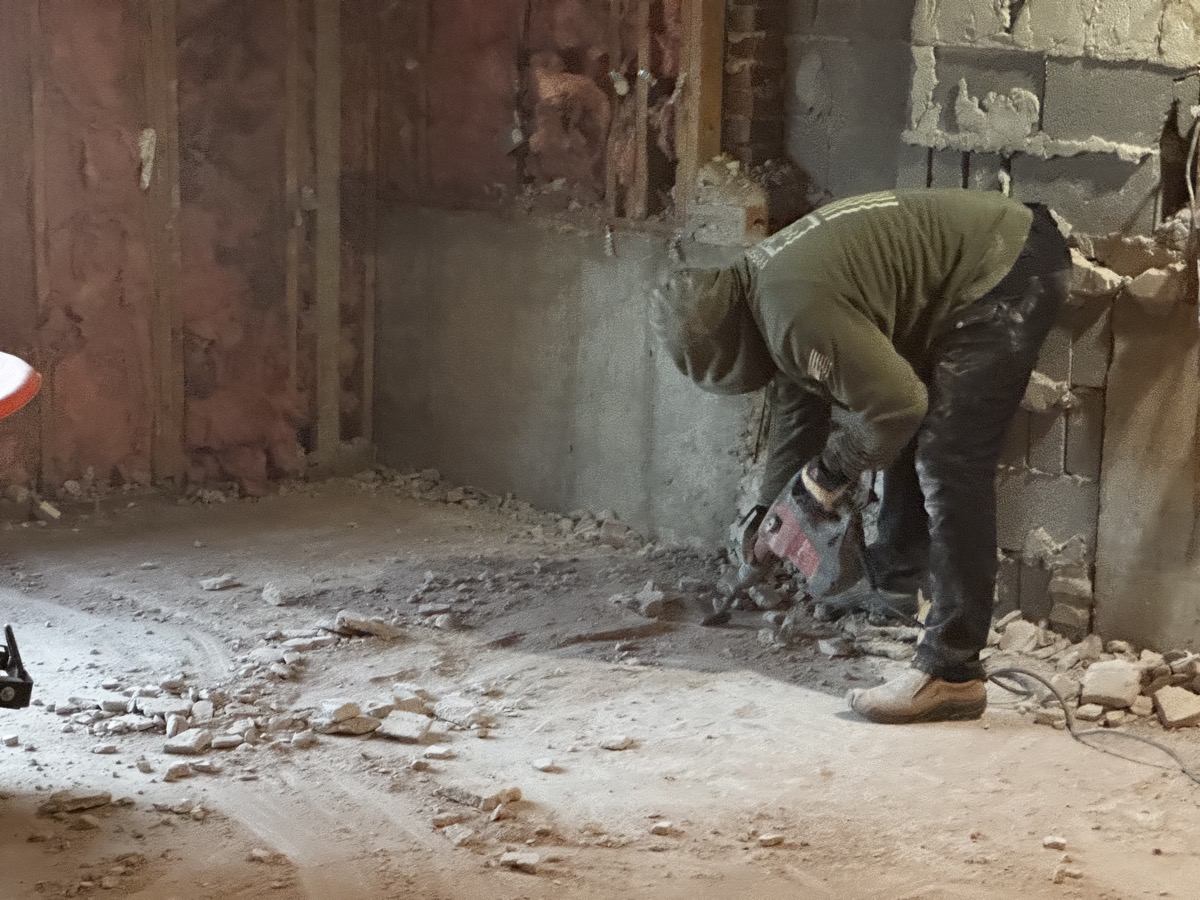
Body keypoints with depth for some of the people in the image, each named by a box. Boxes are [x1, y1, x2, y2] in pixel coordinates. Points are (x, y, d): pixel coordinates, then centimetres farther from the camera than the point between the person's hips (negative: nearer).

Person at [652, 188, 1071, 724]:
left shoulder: (794, 310, -24)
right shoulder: (760, 284, 9)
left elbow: (894, 402, -22)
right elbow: (796, 403, 22)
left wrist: (833, 470, -5)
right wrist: (768, 509, 26)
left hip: (1007, 276, -11)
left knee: (948, 469, -13)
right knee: (909, 437, 21)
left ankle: (950, 675, -13)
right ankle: (892, 584, 37)